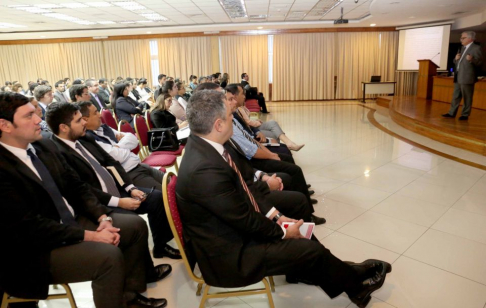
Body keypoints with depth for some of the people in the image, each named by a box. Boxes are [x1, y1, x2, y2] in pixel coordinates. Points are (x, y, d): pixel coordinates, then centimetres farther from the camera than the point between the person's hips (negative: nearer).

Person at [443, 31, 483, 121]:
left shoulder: (476, 48, -6)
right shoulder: (462, 48, 18)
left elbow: (480, 62, -12)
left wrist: (472, 59, -31)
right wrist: (456, 58, 0)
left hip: (467, 77, -8)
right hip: (458, 77, 8)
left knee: (467, 97, -1)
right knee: (455, 96, 11)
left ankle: (465, 115, 5)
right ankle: (452, 113, 17)